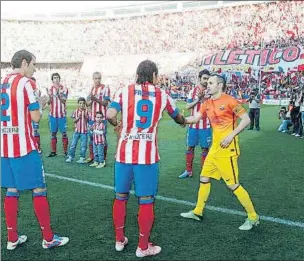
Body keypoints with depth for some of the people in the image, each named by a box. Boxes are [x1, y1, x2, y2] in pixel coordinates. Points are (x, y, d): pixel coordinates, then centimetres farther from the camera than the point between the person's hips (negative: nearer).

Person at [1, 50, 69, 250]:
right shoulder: (26, 83, -10)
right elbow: (36, 117, -10)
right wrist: (39, 107, 8)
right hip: (24, 147, -7)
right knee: (39, 190, 1)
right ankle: (48, 238, 10)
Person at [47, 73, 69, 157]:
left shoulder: (64, 89, 1)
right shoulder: (50, 89, 6)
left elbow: (63, 101, -10)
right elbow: (49, 102, 1)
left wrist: (58, 94, -26)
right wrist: (50, 96, -20)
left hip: (62, 115, -2)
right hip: (52, 115, 2)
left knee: (64, 133, 0)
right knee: (53, 133, 6)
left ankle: (65, 151, 7)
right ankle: (53, 151, 12)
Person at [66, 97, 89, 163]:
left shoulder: (86, 111, -1)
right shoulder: (75, 111, 2)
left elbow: (88, 120, -4)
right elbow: (74, 121, 1)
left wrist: (85, 115, -18)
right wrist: (78, 117, -15)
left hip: (84, 131, -1)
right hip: (77, 130, 1)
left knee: (83, 145, 2)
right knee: (73, 144, 5)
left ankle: (82, 158, 13)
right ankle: (70, 157, 16)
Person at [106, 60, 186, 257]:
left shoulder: (124, 91, 3)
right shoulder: (162, 95, 6)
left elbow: (110, 115, -11)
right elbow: (178, 118, 23)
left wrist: (117, 125, 12)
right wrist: (184, 121, 47)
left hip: (124, 153, 2)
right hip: (148, 156, -1)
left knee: (121, 197, 16)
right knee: (146, 201, 8)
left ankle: (120, 240, 30)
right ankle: (143, 247, 19)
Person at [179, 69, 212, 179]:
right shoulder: (193, 91, 5)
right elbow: (188, 106, 0)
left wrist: (204, 99, -20)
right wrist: (197, 99, -14)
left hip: (206, 126, -2)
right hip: (193, 125, 3)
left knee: (205, 148, 5)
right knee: (190, 147, 9)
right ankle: (188, 171, 21)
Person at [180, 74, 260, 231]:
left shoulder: (229, 101, -12)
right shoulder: (207, 104, 10)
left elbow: (246, 119, -12)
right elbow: (195, 118, 7)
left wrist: (231, 135, -18)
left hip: (227, 149, -8)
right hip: (214, 148, 8)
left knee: (233, 185, -3)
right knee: (204, 179, 14)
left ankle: (253, 217, 14)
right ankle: (197, 212, 30)